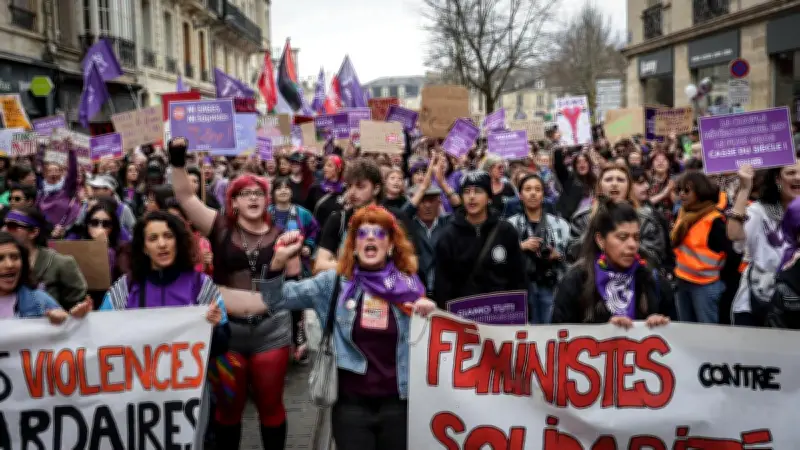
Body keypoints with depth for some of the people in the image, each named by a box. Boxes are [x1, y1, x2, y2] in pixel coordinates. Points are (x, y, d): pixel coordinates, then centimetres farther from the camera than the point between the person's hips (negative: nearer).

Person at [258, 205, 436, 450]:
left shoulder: (409, 285, 2)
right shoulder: (334, 282, 0)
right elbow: (277, 299, -5)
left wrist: (429, 315, -10)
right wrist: (279, 261, -21)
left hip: (397, 402, 1)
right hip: (351, 402, -1)